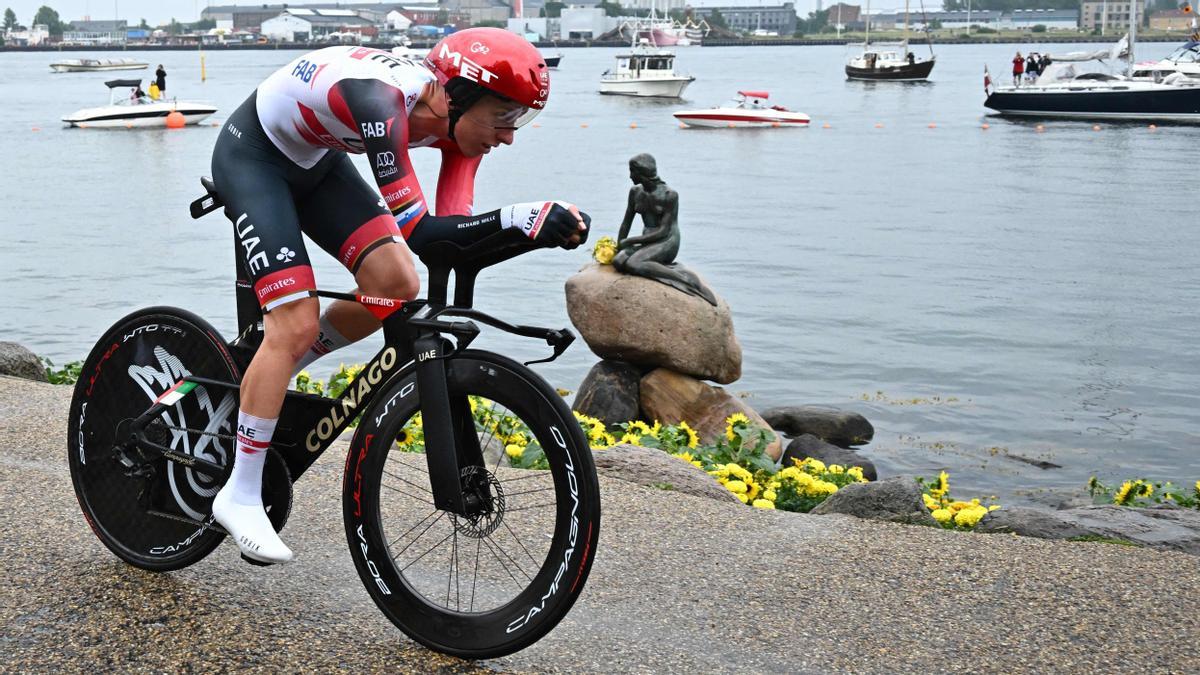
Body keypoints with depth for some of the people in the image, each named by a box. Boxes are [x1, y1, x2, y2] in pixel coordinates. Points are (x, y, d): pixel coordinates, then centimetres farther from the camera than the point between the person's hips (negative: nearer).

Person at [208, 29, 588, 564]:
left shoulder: (459, 121, -16)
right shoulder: (383, 97, -38)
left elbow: (451, 233, -20)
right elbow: (417, 231, -43)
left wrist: (544, 225, -34)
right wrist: (517, 217, -50)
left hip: (316, 160, 7)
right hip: (253, 156, -7)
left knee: (397, 285, -8)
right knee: (297, 323, -16)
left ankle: (268, 372, 15)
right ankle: (240, 496, -3)